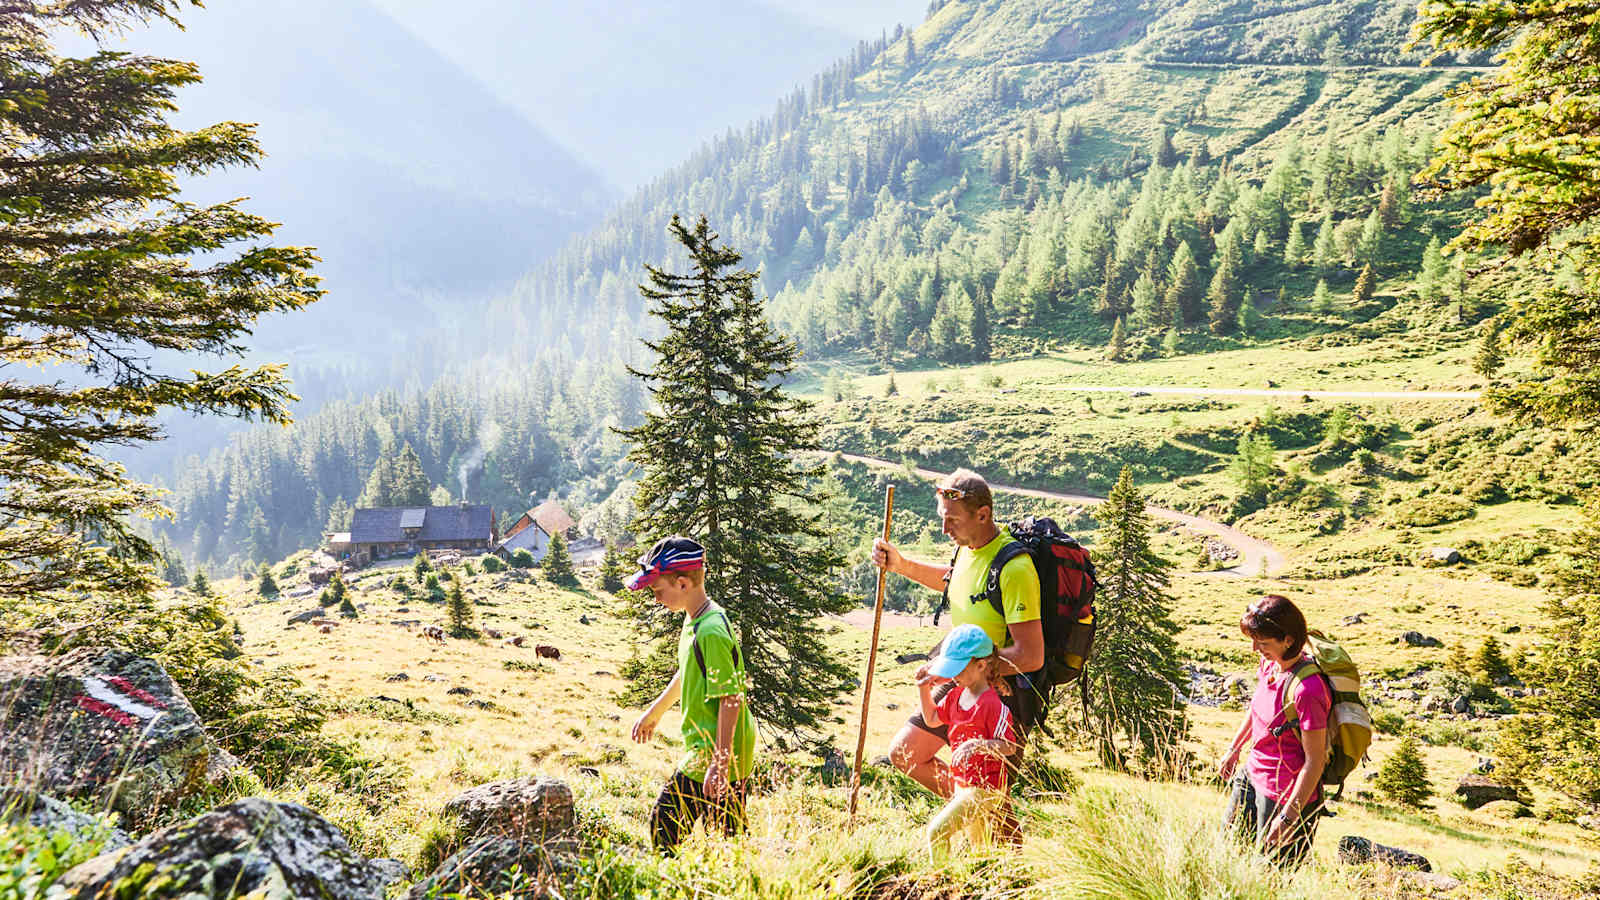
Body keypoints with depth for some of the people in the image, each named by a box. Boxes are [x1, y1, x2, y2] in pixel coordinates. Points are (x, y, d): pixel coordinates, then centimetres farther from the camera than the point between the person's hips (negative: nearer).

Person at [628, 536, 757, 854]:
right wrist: (656, 709, 37)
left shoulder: (711, 632, -22)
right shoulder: (694, 620, 9)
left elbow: (730, 700, -24)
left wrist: (719, 764, -25)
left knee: (663, 828, -1)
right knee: (731, 839, 14)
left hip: (713, 754, -10)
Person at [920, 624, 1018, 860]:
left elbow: (1008, 746, -22)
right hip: (962, 785, 9)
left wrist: (979, 745, -37)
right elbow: (932, 719, 19)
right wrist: (924, 689, 6)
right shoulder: (955, 696, 5)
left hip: (985, 789, -9)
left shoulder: (992, 704, -21)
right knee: (980, 850, 21)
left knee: (937, 829, -19)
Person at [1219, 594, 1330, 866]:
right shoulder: (1270, 663, -5)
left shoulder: (1307, 689, -29)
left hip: (1286, 794, -9)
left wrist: (1289, 817, -21)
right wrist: (1235, 748, 27)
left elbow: (1315, 761, -24)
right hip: (1252, 775, 9)